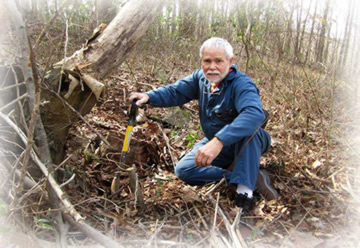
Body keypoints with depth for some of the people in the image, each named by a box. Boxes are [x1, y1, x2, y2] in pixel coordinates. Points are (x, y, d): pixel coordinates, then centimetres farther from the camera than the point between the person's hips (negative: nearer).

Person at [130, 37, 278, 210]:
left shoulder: (241, 84, -29)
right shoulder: (201, 77, -6)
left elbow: (255, 114, -49)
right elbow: (175, 92, -1)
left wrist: (219, 141, -61)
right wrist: (149, 96, -23)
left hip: (248, 143, -7)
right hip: (214, 143, 7)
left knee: (247, 129, -40)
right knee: (183, 170, -12)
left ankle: (245, 189, -29)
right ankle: (254, 177, -15)